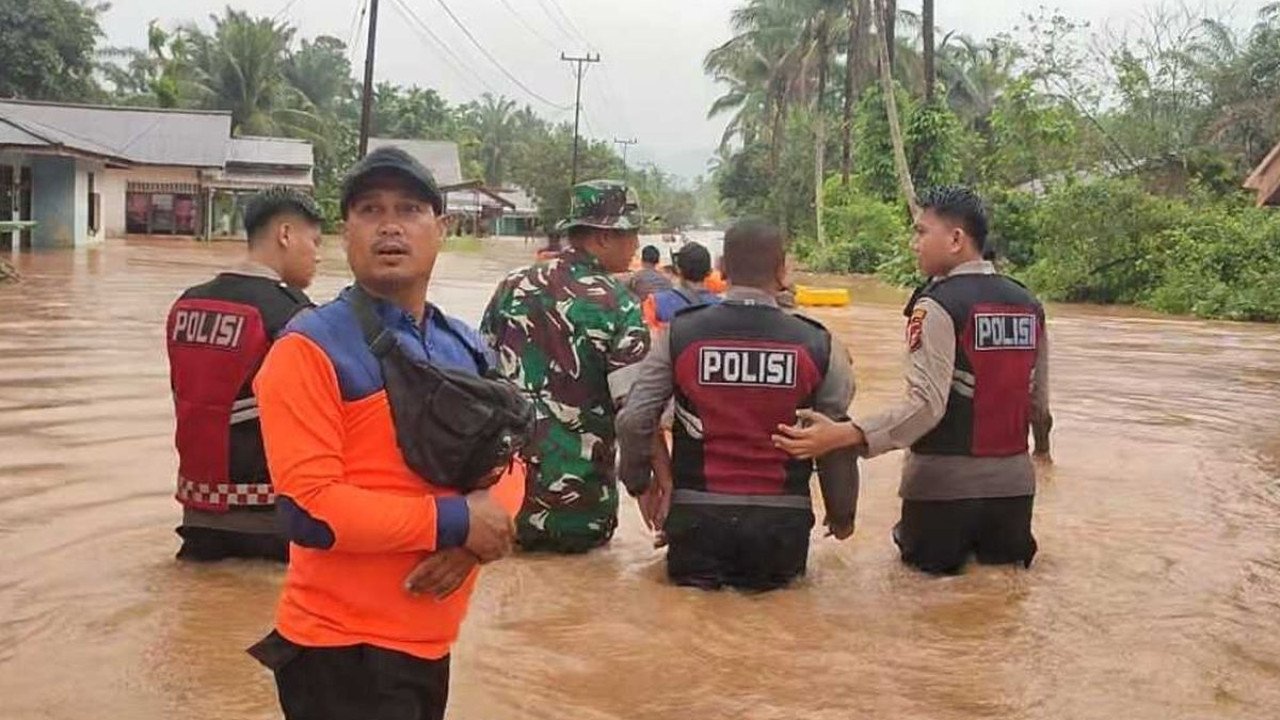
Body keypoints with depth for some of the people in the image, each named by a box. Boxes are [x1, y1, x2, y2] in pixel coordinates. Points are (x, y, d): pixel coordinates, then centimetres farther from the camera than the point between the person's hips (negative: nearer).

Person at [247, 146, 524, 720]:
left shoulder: (466, 347, 8)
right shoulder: (312, 348, -15)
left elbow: (507, 459, 10)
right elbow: (309, 508, -22)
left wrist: (480, 531, -11)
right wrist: (455, 521, -19)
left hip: (430, 644, 7)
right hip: (343, 650, -7)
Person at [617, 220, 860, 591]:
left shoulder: (679, 334, -5)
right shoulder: (817, 345, -5)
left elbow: (633, 420, -5)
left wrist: (640, 483, 14)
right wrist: (842, 514, 17)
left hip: (696, 516, 0)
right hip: (781, 519, 1)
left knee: (688, 583, 24)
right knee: (777, 584, 26)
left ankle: (703, 577, 0)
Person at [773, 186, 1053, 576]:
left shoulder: (938, 305, -12)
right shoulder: (1029, 305, 7)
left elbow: (926, 405, -23)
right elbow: (1038, 399, 12)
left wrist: (843, 434, -32)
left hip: (945, 482, -5)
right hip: (1012, 479, 5)